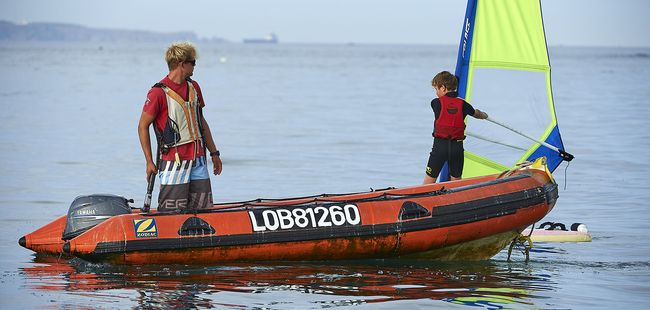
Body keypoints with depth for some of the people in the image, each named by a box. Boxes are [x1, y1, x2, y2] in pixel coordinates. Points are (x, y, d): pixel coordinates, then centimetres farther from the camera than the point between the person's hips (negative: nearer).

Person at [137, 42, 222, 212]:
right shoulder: (158, 93, -10)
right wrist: (149, 161, -8)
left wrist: (214, 153, 19)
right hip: (174, 161, -7)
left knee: (204, 210, 5)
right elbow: (143, 126, -6)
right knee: (171, 216, -7)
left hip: (198, 159, 7)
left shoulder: (193, 87, 13)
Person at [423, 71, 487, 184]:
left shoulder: (436, 103, -2)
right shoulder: (463, 104, 4)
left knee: (429, 181, 3)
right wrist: (484, 115, 50)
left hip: (440, 145, -3)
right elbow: (476, 113, 25)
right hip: (457, 146, 3)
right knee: (456, 180, 13)